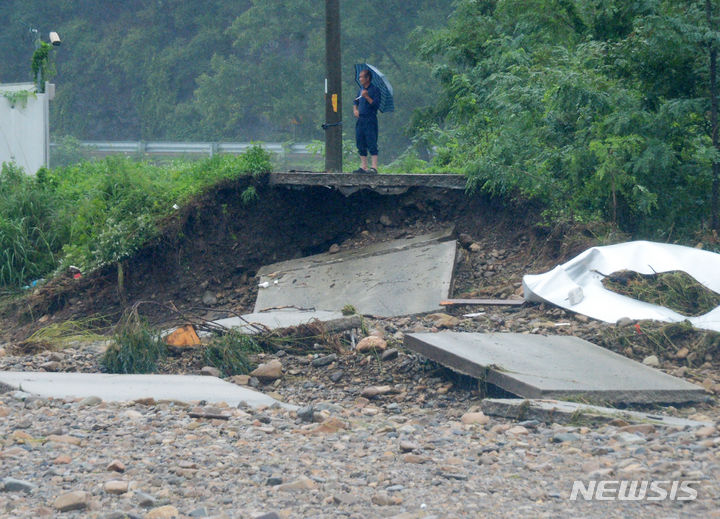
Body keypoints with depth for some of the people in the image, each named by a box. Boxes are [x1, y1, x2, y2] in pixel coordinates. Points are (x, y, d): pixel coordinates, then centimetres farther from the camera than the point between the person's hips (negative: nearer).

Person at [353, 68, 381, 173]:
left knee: (371, 144, -10)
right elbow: (356, 102, 27)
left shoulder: (375, 90, -5)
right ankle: (363, 167, 12)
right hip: (360, 120, 8)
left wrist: (367, 97, -19)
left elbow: (376, 104, -13)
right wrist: (355, 110, 8)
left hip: (370, 120, -8)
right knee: (360, 144, 7)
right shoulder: (361, 90, 17)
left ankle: (374, 167, -12)